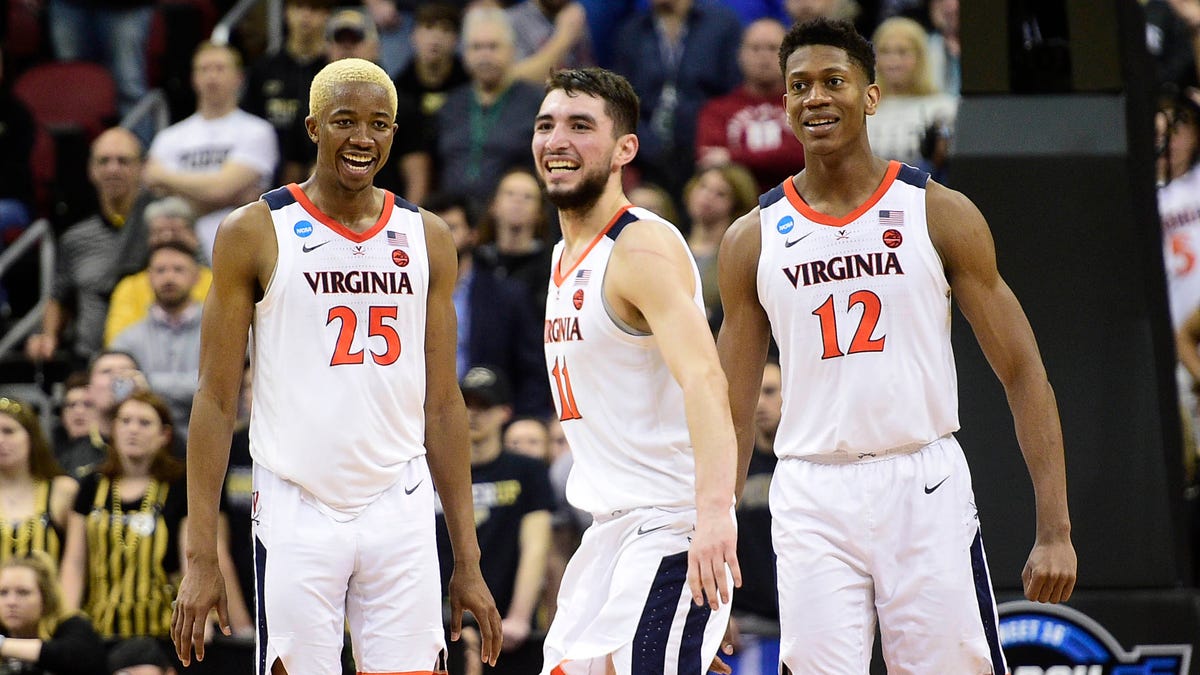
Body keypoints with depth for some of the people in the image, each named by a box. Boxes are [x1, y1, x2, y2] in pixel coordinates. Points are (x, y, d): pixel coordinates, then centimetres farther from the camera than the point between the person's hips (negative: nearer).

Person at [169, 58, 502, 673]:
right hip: (297, 513, -3)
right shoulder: (255, 233, -1)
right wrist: (200, 558, -8)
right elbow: (216, 399, -1)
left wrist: (468, 561, 8)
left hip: (401, 513, 3)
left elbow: (442, 403, 12)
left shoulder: (426, 238, 10)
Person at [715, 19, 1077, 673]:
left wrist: (1055, 531, -6)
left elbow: (1023, 374, 2)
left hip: (924, 485, -1)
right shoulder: (753, 239, 8)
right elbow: (731, 412, 12)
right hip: (811, 494, 1)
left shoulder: (940, 214, 2)